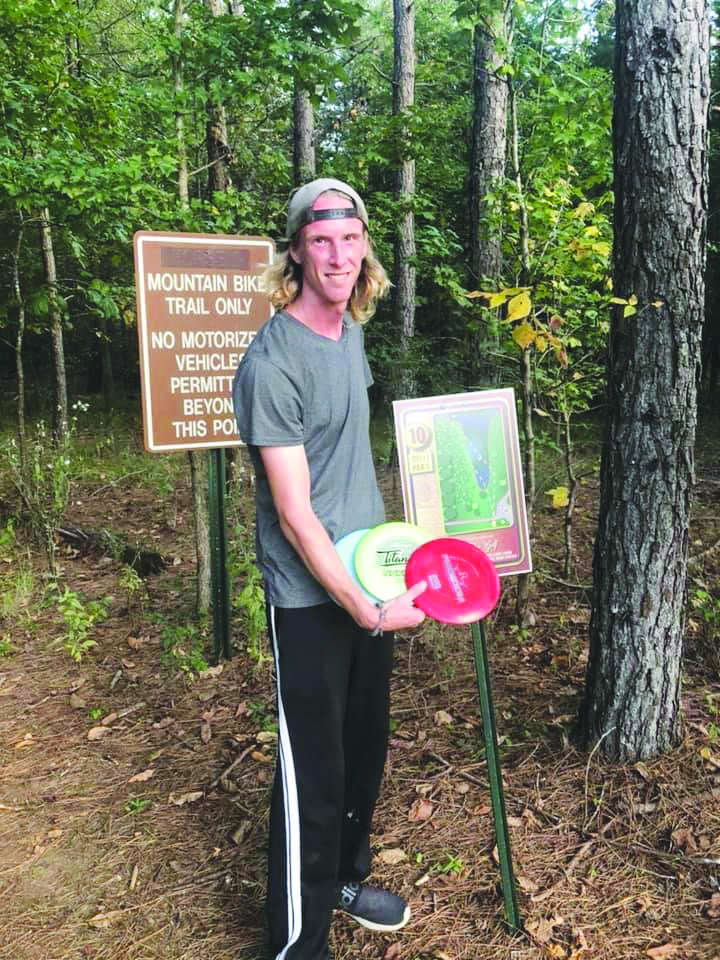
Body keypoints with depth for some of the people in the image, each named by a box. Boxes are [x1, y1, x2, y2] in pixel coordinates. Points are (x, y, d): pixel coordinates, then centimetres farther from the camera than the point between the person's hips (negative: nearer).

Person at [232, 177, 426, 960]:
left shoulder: (350, 332, 6)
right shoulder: (273, 362, -19)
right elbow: (294, 515, -21)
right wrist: (365, 609, -21)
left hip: (368, 577, 8)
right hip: (309, 598, -8)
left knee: (366, 748, 21)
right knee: (313, 772, 4)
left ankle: (346, 878, 44)